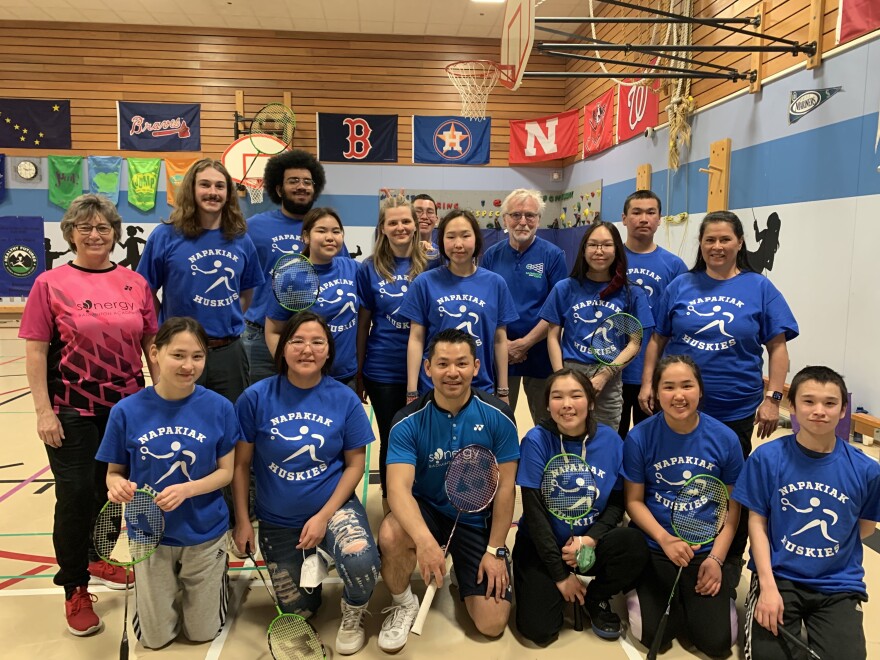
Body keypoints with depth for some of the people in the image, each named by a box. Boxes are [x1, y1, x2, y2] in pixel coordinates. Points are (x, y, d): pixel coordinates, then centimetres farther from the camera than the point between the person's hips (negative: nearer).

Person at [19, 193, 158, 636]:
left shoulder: (135, 283, 3)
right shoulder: (50, 284, -4)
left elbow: (151, 344, 7)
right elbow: (35, 351, -6)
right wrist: (43, 411, -10)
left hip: (127, 406, 3)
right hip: (72, 411, -3)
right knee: (76, 496, 2)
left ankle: (99, 559, 40)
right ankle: (75, 589, 21)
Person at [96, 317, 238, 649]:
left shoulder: (219, 408, -16)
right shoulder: (127, 411, -14)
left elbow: (226, 471, -8)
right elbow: (114, 473, -3)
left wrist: (187, 489, -25)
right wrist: (118, 486, -26)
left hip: (204, 533, 0)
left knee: (202, 634, 16)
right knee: (154, 639, 17)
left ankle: (216, 575, 43)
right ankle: (171, 587, 45)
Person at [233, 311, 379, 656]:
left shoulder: (345, 399, -12)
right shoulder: (256, 398, -13)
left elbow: (355, 463, -5)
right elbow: (241, 463, -3)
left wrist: (324, 516, -13)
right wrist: (242, 521, -4)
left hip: (334, 506, -1)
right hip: (278, 520, 2)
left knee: (361, 562, -32)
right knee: (297, 611, 13)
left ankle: (352, 618, 3)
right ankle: (310, 564, 47)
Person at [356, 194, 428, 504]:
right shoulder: (370, 269, -2)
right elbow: (363, 323, 2)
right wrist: (358, 372, 4)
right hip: (383, 370, -1)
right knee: (391, 439, 11)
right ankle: (390, 501, 31)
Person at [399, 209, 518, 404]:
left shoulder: (496, 284, 0)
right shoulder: (425, 282, -4)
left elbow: (500, 339, 4)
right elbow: (416, 339, -3)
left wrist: (503, 391, 6)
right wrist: (412, 392, -5)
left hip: (482, 388, 2)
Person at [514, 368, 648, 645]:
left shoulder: (610, 441, -8)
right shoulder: (536, 441, -16)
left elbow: (617, 503, -1)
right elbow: (534, 511, -15)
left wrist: (591, 538, -20)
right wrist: (561, 574, -13)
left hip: (592, 542, 3)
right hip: (541, 544, -2)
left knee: (634, 544, -28)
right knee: (538, 629, -18)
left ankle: (596, 598, 4)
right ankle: (555, 590, 18)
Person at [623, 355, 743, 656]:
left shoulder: (725, 438, -9)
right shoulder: (640, 436, -13)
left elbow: (732, 505, -1)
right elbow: (634, 500, -6)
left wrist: (716, 558, -9)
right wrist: (665, 539, -20)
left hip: (707, 549, 1)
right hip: (654, 547, -1)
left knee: (716, 642, -5)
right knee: (654, 636, -8)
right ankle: (645, 591, 24)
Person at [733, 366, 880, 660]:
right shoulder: (767, 457, -9)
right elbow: (757, 522, -6)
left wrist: (826, 555, 2)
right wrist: (768, 586, -13)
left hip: (838, 583, 2)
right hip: (778, 575, -1)